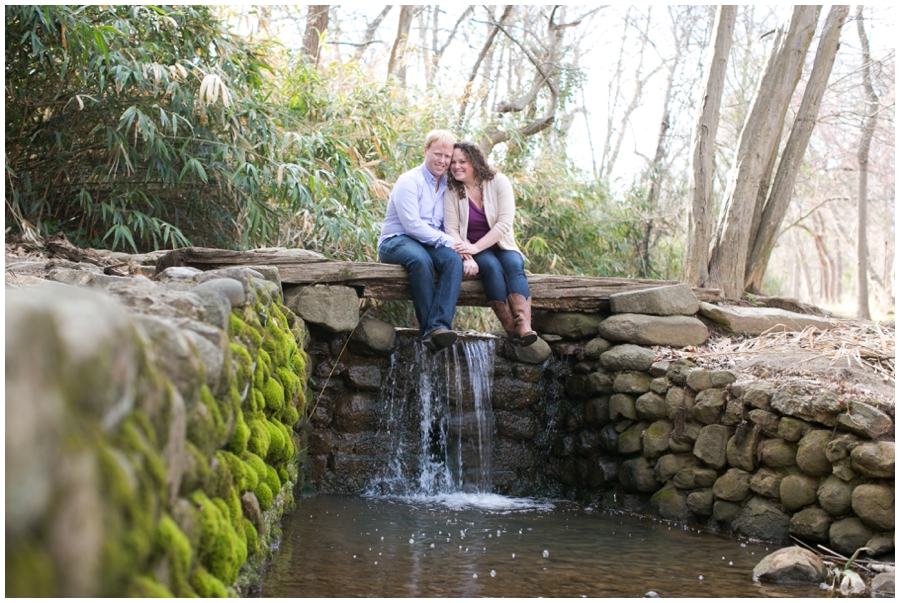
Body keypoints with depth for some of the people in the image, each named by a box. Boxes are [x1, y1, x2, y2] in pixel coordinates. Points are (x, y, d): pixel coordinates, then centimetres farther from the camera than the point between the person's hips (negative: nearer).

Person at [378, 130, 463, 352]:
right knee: (421, 259, -39)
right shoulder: (409, 181, -5)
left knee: (453, 259, -29)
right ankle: (428, 329, -37)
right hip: (396, 241, -5)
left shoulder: (446, 186, 17)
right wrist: (446, 241, -20)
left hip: (431, 244, 6)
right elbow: (412, 224, -16)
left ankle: (439, 326, -42)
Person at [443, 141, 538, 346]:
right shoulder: (452, 191, -2)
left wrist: (476, 247, -24)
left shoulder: (498, 182, -5)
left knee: (514, 265, -31)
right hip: (472, 249, 0)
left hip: (501, 246, 0)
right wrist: (466, 257, -27)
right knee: (492, 267, -32)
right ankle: (511, 327, -38)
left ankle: (524, 326, -50)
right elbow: (451, 229, -10)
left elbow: (504, 223, -13)